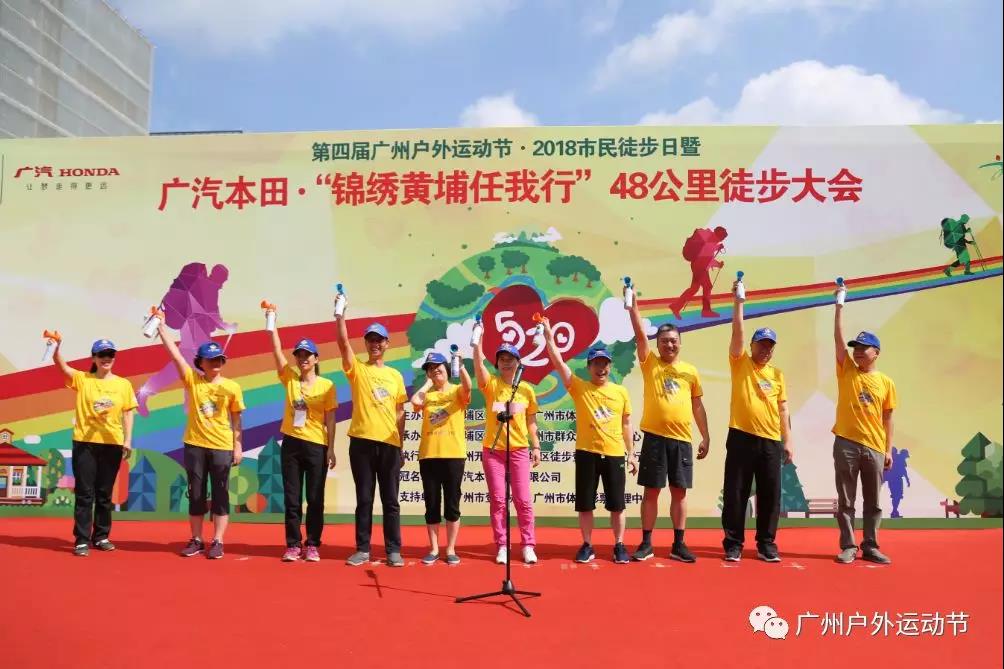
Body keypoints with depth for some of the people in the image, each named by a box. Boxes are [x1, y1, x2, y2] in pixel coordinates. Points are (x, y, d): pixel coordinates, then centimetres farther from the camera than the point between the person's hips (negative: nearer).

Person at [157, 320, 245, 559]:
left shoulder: (232, 387, 0)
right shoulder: (192, 381, 2)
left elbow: (236, 419, 4)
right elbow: (175, 353, -4)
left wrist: (238, 446, -1)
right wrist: (161, 326, -10)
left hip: (222, 447, -1)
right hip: (195, 445, 1)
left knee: (220, 495, 3)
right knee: (196, 494, 9)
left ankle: (217, 542, 9)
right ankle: (196, 540, 19)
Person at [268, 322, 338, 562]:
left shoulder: (327, 385, -1)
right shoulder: (289, 378, 5)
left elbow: (330, 419, -1)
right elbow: (277, 350, -3)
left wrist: (331, 449, -5)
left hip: (317, 446, -2)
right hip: (291, 444, 2)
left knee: (315, 498, 4)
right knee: (291, 498, 5)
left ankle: (312, 545, 12)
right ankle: (293, 544, 13)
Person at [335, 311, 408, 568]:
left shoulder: (395, 375, 11)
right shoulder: (357, 369, 5)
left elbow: (400, 412, 12)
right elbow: (343, 342, -11)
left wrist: (401, 445, 9)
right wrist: (340, 314, -21)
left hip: (389, 443, 1)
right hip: (362, 441, -1)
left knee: (390, 500, 5)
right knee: (364, 499, 5)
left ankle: (393, 550, 10)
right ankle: (362, 549, 13)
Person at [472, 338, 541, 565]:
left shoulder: (527, 389, 4)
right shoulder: (491, 384, 0)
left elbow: (531, 421, 9)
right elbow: (478, 364, -19)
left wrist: (536, 446, 4)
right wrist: (477, 340, -31)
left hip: (519, 450, 0)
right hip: (492, 450, 0)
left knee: (523, 499, 1)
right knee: (497, 500, 3)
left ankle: (528, 545, 10)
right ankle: (501, 546, 11)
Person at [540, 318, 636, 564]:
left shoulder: (621, 392, 6)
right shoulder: (579, 388, 1)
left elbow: (626, 424, 11)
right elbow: (559, 363, -9)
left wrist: (631, 453, 9)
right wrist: (549, 336, -18)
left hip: (615, 453, 1)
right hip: (586, 452, -1)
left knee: (617, 504, 6)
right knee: (585, 504, 5)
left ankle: (619, 546, 19)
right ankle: (587, 546, 18)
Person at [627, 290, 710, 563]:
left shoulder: (691, 371, 10)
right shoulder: (650, 364, 3)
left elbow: (698, 405, 14)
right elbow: (640, 334, -8)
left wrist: (706, 437, 11)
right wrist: (632, 305, -17)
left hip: (682, 439, 2)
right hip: (654, 436, -2)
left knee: (679, 492, 7)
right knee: (651, 491, 3)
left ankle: (678, 545, 16)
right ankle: (646, 543, 12)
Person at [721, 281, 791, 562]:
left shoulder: (778, 375, 13)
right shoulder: (740, 364, 4)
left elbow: (782, 410, 13)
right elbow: (737, 332, -10)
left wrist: (787, 441, 8)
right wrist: (738, 301, -16)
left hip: (771, 442, 3)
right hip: (741, 438, -3)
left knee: (770, 495, 5)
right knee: (735, 493, 1)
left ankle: (766, 544, 17)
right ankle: (733, 543, 10)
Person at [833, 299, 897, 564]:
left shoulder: (886, 383, 7)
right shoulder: (846, 371, 5)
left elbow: (887, 418, 8)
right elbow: (838, 338, -3)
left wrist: (888, 450, 4)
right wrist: (839, 305, -6)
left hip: (874, 447, 1)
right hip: (846, 443, -1)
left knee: (873, 502, 7)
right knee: (845, 501, 2)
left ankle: (870, 547, 17)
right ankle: (848, 547, 9)